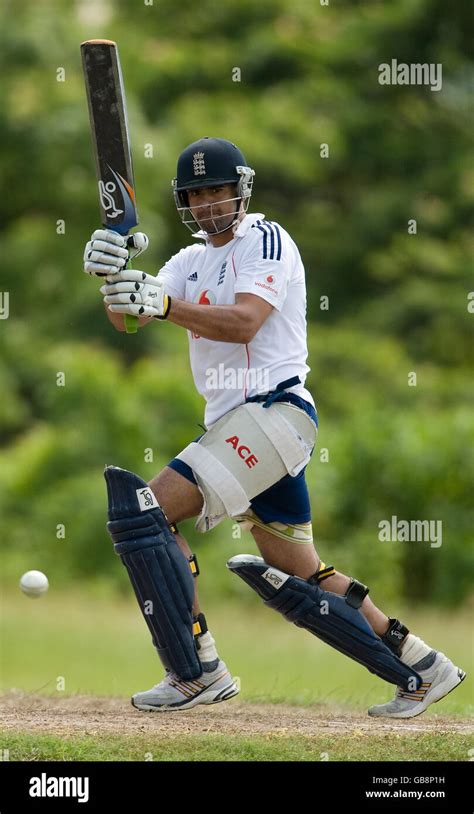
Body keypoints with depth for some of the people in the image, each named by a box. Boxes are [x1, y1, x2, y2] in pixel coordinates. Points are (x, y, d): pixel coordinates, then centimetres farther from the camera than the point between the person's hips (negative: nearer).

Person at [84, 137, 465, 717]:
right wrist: (114, 278, -17)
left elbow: (243, 322, -22)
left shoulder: (265, 241, -5)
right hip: (237, 427, 9)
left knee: (145, 509, -18)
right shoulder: (191, 261, 20)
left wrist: (163, 303, -34)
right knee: (299, 580, 11)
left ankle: (197, 673, -16)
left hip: (275, 409, -9)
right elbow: (127, 318, 5)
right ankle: (421, 669, 19)